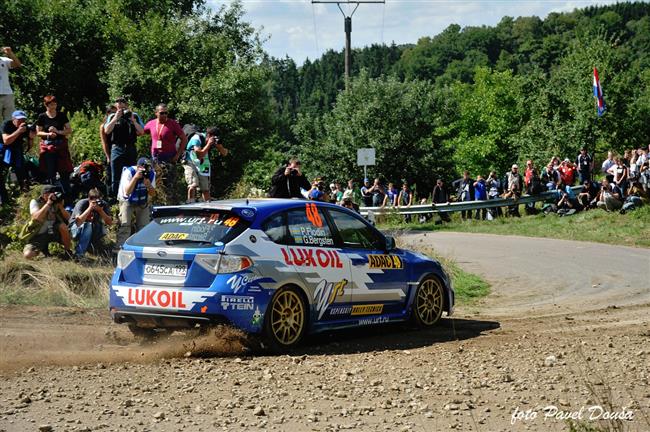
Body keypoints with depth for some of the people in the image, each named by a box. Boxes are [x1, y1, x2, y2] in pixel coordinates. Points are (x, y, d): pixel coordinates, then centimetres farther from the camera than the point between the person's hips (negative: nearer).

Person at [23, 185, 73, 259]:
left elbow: (68, 218, -7)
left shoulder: (56, 203, -2)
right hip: (38, 235, -2)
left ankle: (68, 251, -10)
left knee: (63, 225, -30)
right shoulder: (35, 202, -11)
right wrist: (48, 203, -31)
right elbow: (36, 217, -31)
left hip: (53, 232, 2)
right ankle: (43, 248, 10)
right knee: (28, 255, -24)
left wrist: (60, 205, -20)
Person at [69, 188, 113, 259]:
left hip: (93, 231, 4)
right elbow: (78, 222, -37)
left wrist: (100, 210, -31)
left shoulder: (103, 204, -13)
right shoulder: (82, 204, -23)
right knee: (87, 225, -35)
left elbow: (110, 223, -19)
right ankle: (79, 253, -31)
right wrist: (90, 208, -38)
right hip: (75, 228, -3)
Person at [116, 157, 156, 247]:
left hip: (142, 202, 4)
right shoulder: (129, 172, -26)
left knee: (144, 225, 2)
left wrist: (148, 184, -32)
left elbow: (152, 192, -9)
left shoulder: (151, 173, -15)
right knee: (125, 225, -15)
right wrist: (136, 177, -43)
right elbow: (127, 192, -35)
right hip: (127, 201, -4)